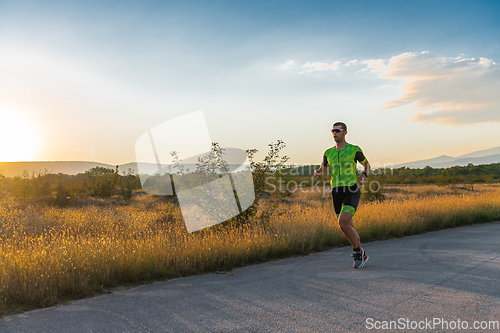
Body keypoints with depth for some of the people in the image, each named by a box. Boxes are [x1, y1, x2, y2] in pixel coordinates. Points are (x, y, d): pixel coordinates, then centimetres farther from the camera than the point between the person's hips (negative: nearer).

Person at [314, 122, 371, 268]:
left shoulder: (355, 149, 0)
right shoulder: (328, 153, 11)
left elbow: (366, 163, 17)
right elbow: (323, 170, 22)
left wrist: (365, 175, -4)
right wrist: (317, 172, -3)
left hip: (352, 191, -5)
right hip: (337, 193, 5)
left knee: (343, 223, -22)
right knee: (348, 227, 12)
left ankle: (357, 251, 2)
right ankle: (361, 255, 34)